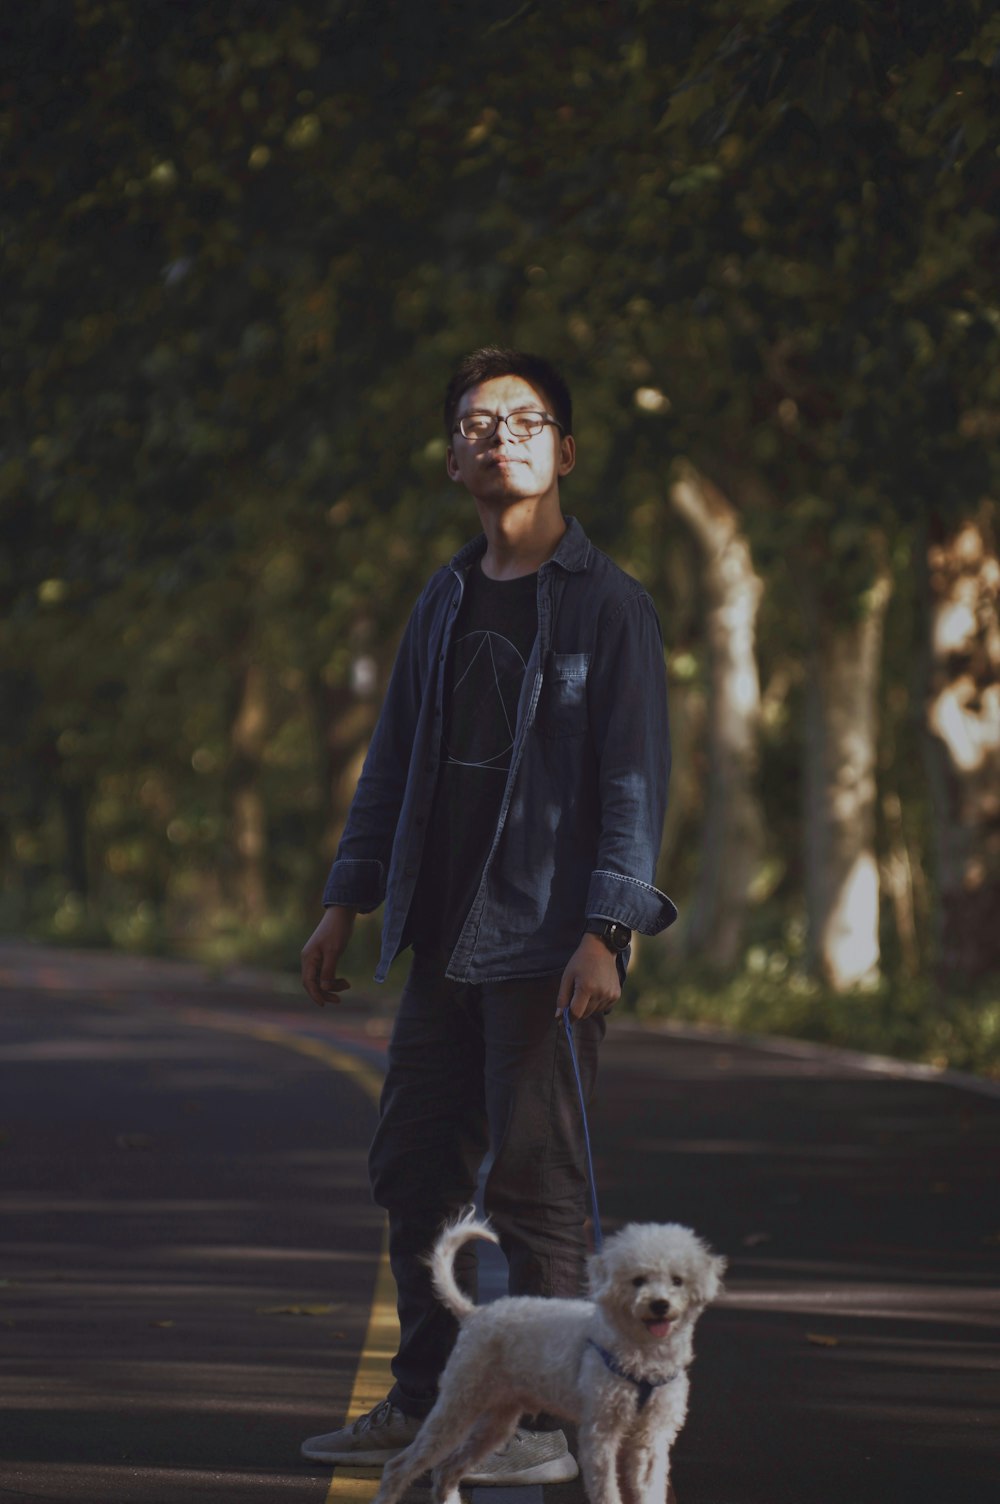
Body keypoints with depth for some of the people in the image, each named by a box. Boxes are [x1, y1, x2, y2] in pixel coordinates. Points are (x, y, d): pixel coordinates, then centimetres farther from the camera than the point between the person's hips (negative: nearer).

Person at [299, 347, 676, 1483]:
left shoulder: (605, 604, -5)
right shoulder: (446, 600, 14)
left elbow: (633, 779, -10)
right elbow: (396, 757, 19)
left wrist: (605, 932, -18)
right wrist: (347, 902, 14)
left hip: (548, 940, -6)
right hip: (444, 935, 6)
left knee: (534, 1179, -4)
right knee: (415, 1167, 9)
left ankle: (545, 1422, 4)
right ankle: (426, 1401, 20)